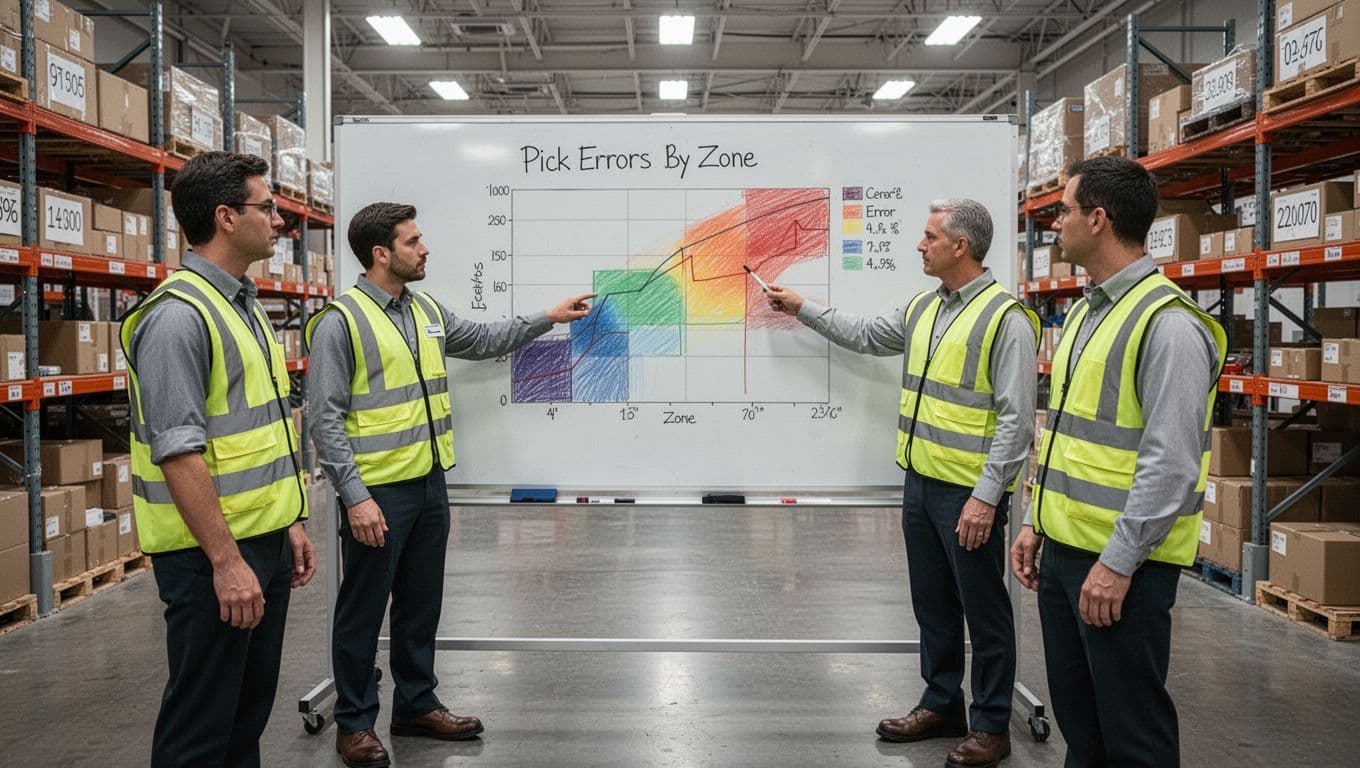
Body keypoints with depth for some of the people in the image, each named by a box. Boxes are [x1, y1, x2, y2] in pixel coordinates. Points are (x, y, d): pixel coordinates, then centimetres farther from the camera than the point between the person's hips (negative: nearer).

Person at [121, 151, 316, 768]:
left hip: (264, 542, 9)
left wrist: (289, 524, 17)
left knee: (249, 713, 18)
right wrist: (226, 561, -22)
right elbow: (179, 453, -22)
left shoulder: (245, 306, 13)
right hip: (213, 554, -9)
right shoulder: (178, 316, -17)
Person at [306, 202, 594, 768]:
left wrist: (548, 318, 20)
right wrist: (356, 497, -20)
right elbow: (327, 420, -15)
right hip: (376, 492, -7)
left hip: (430, 485, 7)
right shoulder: (340, 321, -13)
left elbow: (483, 340, 25)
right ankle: (354, 722, 21)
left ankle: (416, 705, 31)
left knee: (421, 604, 17)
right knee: (363, 610, 6)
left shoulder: (428, 311, 9)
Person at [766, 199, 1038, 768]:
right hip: (920, 482, 8)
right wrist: (801, 308, 26)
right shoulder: (922, 308, 10)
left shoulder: (1005, 317, -14)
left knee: (983, 609, 6)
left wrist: (986, 496, -19)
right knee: (932, 603, 18)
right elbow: (865, 336, 26)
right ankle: (942, 705, 33)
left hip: (970, 493, -8)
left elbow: (1016, 418, -17)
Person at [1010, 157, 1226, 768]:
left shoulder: (1166, 323, -17)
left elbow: (1172, 463, -21)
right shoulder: (1084, 311, 12)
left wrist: (1118, 562, -20)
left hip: (1121, 563, -9)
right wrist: (1036, 522, 16)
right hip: (1063, 549, 9)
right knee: (1076, 717, 19)